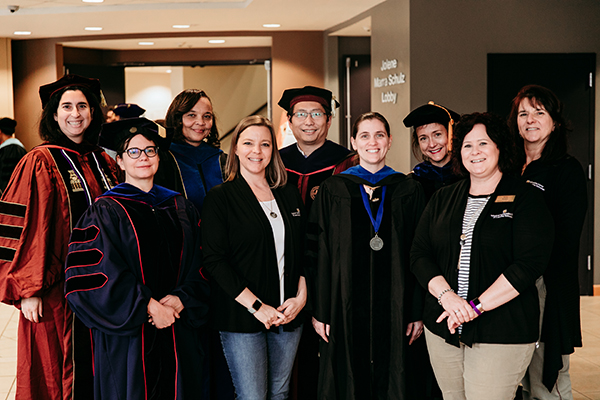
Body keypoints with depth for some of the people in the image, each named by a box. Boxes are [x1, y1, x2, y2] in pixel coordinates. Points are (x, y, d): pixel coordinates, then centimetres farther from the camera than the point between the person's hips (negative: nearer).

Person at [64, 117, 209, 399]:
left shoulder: (181, 209, 10)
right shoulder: (105, 211, -4)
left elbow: (199, 264, 7)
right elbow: (97, 271, -13)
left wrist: (181, 299, -11)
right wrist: (147, 306, -16)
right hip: (127, 336, -4)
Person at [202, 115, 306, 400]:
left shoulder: (290, 196, 11)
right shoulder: (220, 198, -3)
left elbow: (303, 253, 13)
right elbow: (214, 261, -10)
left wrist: (301, 296, -3)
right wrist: (256, 307, -15)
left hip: (289, 314, 5)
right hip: (241, 317, -4)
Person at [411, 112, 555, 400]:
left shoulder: (525, 198, -2)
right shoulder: (443, 199, 12)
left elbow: (530, 263, -12)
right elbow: (419, 255, 6)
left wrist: (476, 306, -17)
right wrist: (447, 296, -13)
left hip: (502, 333, -4)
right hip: (443, 328, 4)